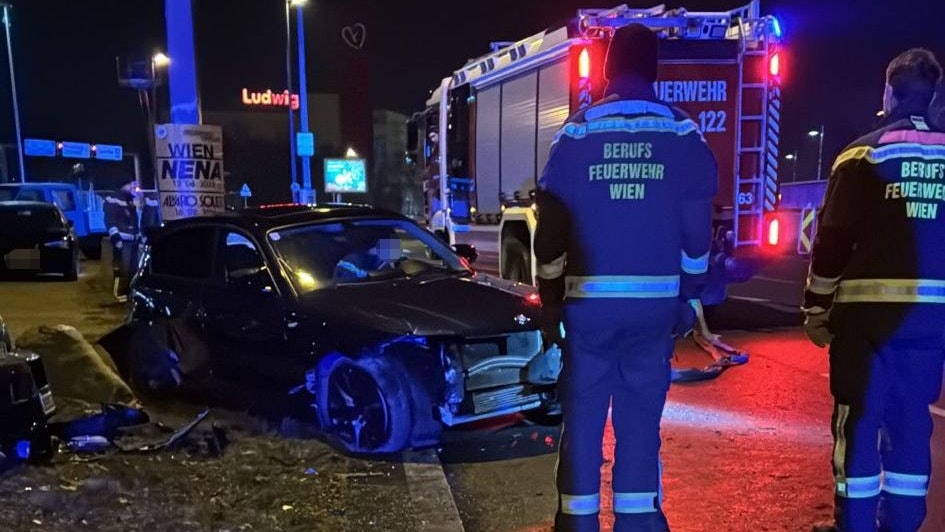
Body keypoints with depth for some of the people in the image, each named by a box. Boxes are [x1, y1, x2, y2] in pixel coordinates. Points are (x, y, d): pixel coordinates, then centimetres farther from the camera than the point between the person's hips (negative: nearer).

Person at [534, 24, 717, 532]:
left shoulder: (575, 133, -1)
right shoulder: (684, 135, 3)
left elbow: (551, 224, -2)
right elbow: (697, 230, 3)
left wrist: (549, 300, 6)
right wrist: (689, 297, 13)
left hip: (588, 299, -1)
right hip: (656, 300, 2)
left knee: (583, 415, 8)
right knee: (641, 415, 11)